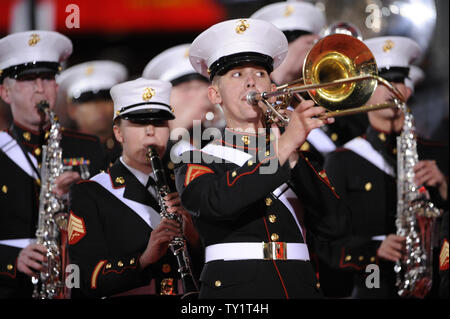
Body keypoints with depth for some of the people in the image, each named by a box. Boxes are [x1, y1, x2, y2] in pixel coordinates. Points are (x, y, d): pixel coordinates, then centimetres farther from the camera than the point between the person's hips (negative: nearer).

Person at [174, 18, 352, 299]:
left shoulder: (302, 160, 17)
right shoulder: (196, 164, 9)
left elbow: (336, 225, 2)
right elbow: (220, 202, -13)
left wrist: (292, 157, -4)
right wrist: (285, 144, -16)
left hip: (301, 287, 2)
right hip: (233, 289, -2)